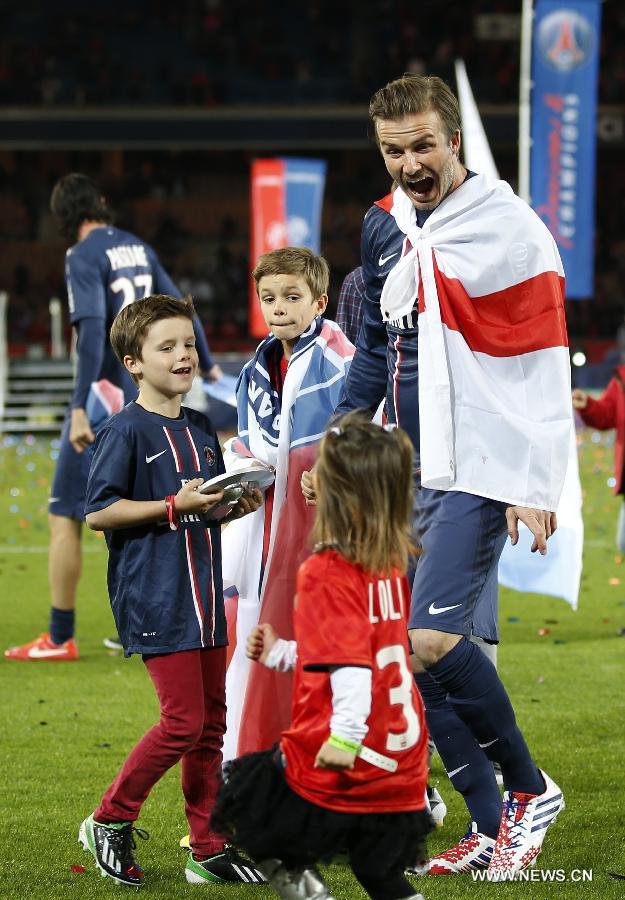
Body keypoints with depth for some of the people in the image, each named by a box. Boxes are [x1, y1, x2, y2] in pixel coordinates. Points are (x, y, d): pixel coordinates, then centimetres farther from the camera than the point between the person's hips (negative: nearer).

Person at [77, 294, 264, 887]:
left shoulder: (200, 430, 13)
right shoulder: (126, 430, -10)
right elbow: (99, 512, -14)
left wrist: (237, 504, 4)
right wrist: (174, 506, -20)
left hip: (204, 594, 8)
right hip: (154, 598, -8)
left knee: (211, 722, 8)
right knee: (184, 720, -11)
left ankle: (210, 851, 14)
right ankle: (109, 822, 6)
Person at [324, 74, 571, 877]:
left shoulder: (509, 230, -11)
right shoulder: (383, 227, 11)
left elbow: (544, 369, -11)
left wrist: (536, 487, -14)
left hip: (481, 471, -7)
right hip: (411, 472, 7)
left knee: (433, 640, -19)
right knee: (409, 653, 2)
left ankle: (528, 789, 2)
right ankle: (492, 826, 11)